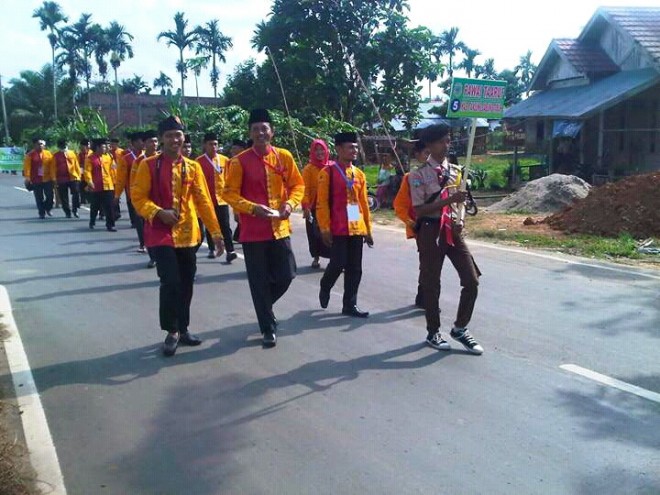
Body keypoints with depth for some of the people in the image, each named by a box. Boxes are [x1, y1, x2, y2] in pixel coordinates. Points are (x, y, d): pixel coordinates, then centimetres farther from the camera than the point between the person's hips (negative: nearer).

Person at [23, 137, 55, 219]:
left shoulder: (48, 154, 5)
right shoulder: (30, 155, -2)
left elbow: (52, 166, 4)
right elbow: (27, 167, -5)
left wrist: (53, 177, 1)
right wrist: (27, 178, -13)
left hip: (47, 179, 2)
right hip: (36, 180, -1)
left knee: (50, 196, 2)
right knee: (39, 198, 3)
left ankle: (47, 209, 27)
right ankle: (41, 213, 14)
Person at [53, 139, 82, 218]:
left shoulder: (72, 154, 7)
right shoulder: (56, 156, 1)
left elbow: (77, 165, 8)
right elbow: (54, 168, 0)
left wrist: (78, 176, 3)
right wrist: (55, 179, -4)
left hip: (73, 177, 1)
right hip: (61, 179, -1)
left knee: (76, 194, -6)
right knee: (64, 197, 4)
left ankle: (75, 210, 10)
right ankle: (67, 212, 15)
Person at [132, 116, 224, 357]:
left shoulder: (192, 167, 3)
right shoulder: (148, 165, -4)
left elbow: (203, 201, 4)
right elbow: (137, 197, -5)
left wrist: (216, 231, 1)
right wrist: (158, 212, -22)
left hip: (188, 234, 4)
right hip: (161, 234, -3)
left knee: (186, 284, 11)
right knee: (170, 282, -10)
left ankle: (183, 328, 27)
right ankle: (172, 332, 8)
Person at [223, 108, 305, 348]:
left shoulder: (284, 156, 3)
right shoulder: (239, 161, -6)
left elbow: (298, 184, 9)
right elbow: (230, 194, -6)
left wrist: (290, 203, -10)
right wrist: (253, 207, -21)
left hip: (280, 228, 3)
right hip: (252, 231, -3)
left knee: (285, 276, 5)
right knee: (259, 282, 3)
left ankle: (263, 306, 35)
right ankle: (268, 328, 18)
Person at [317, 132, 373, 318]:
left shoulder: (359, 174, 12)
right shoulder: (327, 172, -6)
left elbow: (364, 203, 15)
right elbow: (322, 203, -8)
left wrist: (368, 229, 13)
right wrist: (325, 229, -13)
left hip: (357, 229, 6)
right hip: (338, 229, -6)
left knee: (355, 268, 6)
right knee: (338, 264, -6)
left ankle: (350, 305, 16)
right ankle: (325, 288, 25)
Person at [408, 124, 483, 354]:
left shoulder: (456, 171, 8)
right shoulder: (419, 175, -9)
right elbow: (419, 210, -15)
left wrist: (460, 220, -3)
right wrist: (448, 199, -22)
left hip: (453, 230, 5)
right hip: (431, 230, -5)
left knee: (471, 280, 1)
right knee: (431, 284, 6)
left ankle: (460, 328, 19)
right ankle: (433, 332, 24)